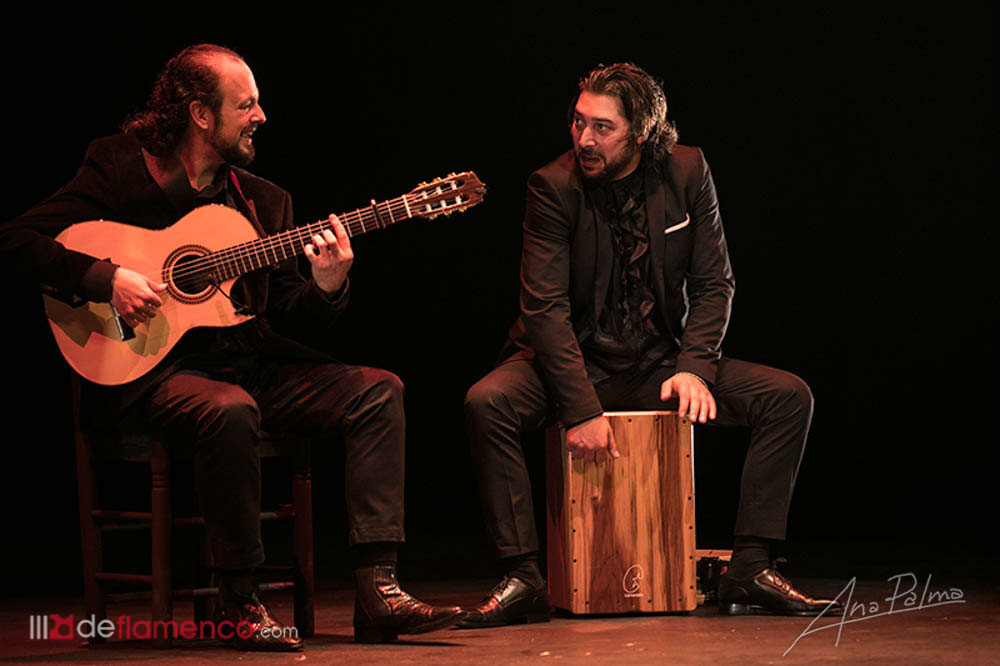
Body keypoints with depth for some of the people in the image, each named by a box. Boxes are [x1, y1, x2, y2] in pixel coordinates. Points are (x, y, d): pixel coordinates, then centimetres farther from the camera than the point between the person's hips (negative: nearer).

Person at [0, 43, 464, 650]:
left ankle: (378, 590, -18)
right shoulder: (120, 169, -1)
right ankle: (240, 601, -21)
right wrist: (107, 279, -20)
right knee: (230, 410, -38)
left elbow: (296, 327, 11)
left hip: (253, 366, 6)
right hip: (154, 368, -6)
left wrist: (327, 287, -11)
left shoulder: (266, 201, 14)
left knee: (378, 391, -11)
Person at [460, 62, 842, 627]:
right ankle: (523, 578, -26)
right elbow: (545, 307, -18)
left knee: (790, 397, -15)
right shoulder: (554, 187, -12)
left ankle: (751, 570, -12)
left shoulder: (686, 172, -4)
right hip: (576, 362, -3)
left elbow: (714, 284, 0)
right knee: (486, 404, -32)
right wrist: (582, 410, -28)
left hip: (661, 364, 3)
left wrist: (694, 369, -17)